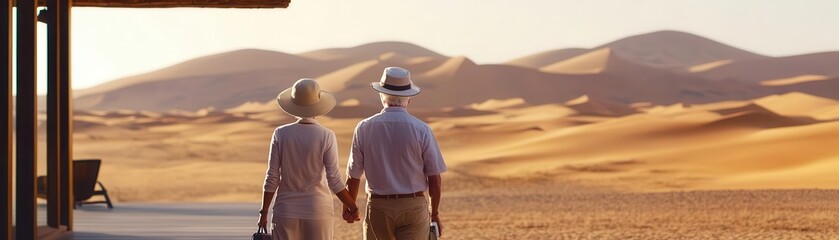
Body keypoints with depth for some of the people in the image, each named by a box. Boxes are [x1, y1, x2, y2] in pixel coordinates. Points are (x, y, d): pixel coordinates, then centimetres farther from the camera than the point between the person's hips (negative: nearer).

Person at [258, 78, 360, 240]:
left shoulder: (281, 134, -6)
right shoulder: (326, 136, -9)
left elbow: (272, 178, -5)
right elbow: (334, 181, -10)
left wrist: (264, 212, 4)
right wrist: (352, 207, 3)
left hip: (286, 210, 1)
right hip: (318, 210, -1)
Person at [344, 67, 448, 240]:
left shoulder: (364, 128, -5)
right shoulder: (421, 130, -8)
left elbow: (353, 175, 1)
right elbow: (434, 179, -5)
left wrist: (350, 206, 19)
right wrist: (435, 213, 9)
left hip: (378, 206, 2)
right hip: (413, 206, -1)